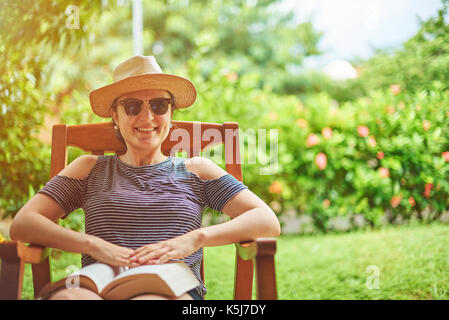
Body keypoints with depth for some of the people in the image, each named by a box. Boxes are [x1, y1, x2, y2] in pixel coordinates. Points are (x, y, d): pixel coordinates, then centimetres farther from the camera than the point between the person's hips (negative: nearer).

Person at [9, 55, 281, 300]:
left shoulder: (196, 170, 22)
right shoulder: (90, 169, 23)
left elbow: (268, 222, 9)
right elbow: (22, 225, 10)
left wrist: (194, 239, -8)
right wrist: (94, 245, -8)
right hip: (97, 287, 1)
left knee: (153, 298, -41)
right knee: (68, 296, -39)